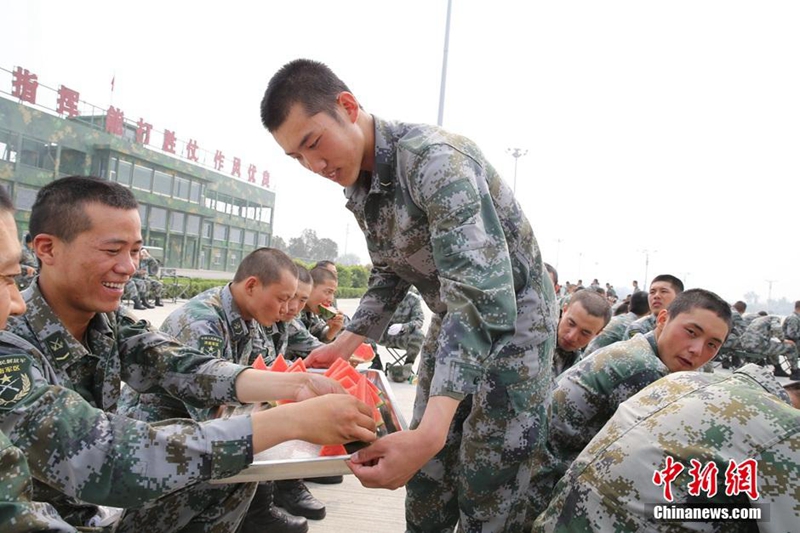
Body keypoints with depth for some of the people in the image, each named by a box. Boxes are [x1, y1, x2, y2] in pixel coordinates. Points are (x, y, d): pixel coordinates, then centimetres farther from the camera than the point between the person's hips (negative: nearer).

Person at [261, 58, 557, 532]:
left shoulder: (434, 158, -28)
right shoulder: (358, 184, 0)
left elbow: (485, 295, -37)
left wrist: (429, 432, -45)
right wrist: (345, 343, 2)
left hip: (512, 318, -7)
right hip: (454, 322, 8)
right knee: (425, 485, 12)